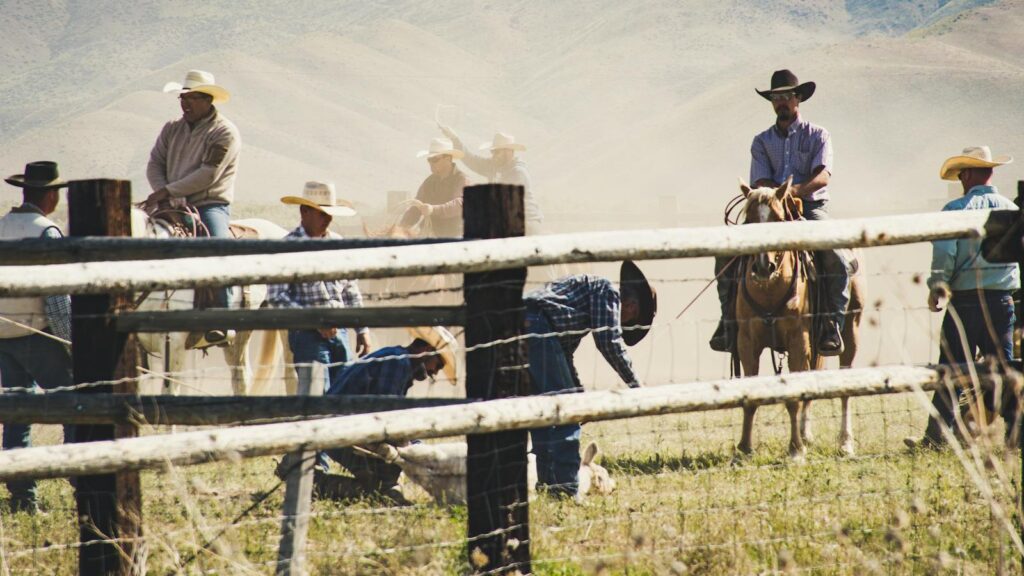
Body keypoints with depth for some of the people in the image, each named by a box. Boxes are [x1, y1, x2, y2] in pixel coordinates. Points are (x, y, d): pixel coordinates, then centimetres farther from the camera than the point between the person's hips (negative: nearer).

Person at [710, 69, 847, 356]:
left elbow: (823, 175, -12)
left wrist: (797, 190, -31)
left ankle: (833, 325, -25)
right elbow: (760, 181, -1)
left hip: (811, 208, -3)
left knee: (835, 257, -31)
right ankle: (729, 320, -8)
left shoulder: (818, 136, 5)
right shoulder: (762, 141, 13)